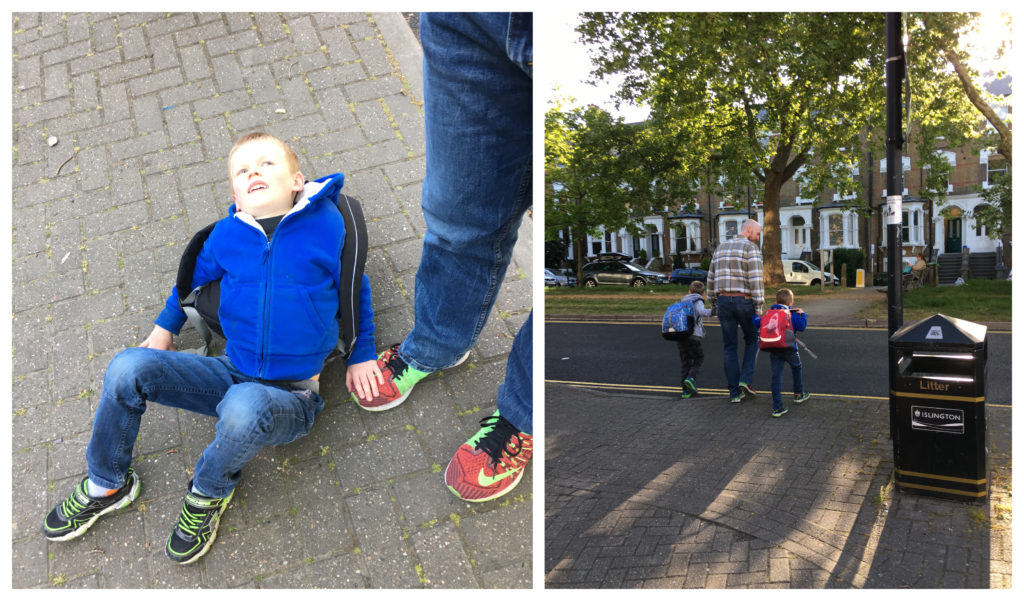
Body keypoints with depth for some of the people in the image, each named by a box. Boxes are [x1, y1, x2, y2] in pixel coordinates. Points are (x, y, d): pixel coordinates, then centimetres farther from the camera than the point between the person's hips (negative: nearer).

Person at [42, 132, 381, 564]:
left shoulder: (327, 225, -9)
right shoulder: (227, 233, 3)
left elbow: (356, 288, 3)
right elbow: (197, 275, 23)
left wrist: (362, 355, 2)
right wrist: (164, 327, 25)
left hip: (291, 398, -4)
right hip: (231, 373, 5)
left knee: (245, 407, -39)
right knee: (127, 368, -14)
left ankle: (209, 494, -4)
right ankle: (107, 484, 12)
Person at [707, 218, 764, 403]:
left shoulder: (721, 248, 15)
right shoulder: (751, 248, -6)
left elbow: (712, 279, 16)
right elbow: (756, 278, -15)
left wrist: (716, 303, 22)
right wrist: (758, 307, -12)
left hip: (723, 300, 5)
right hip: (744, 301, -4)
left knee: (730, 347, 9)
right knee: (752, 339, 19)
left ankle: (735, 392, 9)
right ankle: (746, 380, 5)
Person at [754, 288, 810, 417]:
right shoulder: (793, 314, 0)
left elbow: (757, 323, 7)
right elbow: (802, 326, -4)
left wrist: (755, 316, 28)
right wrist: (802, 314, 11)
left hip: (774, 351, 2)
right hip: (789, 349, -2)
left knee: (776, 377, 0)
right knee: (797, 368, 28)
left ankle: (777, 408, -4)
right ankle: (798, 394, 39)